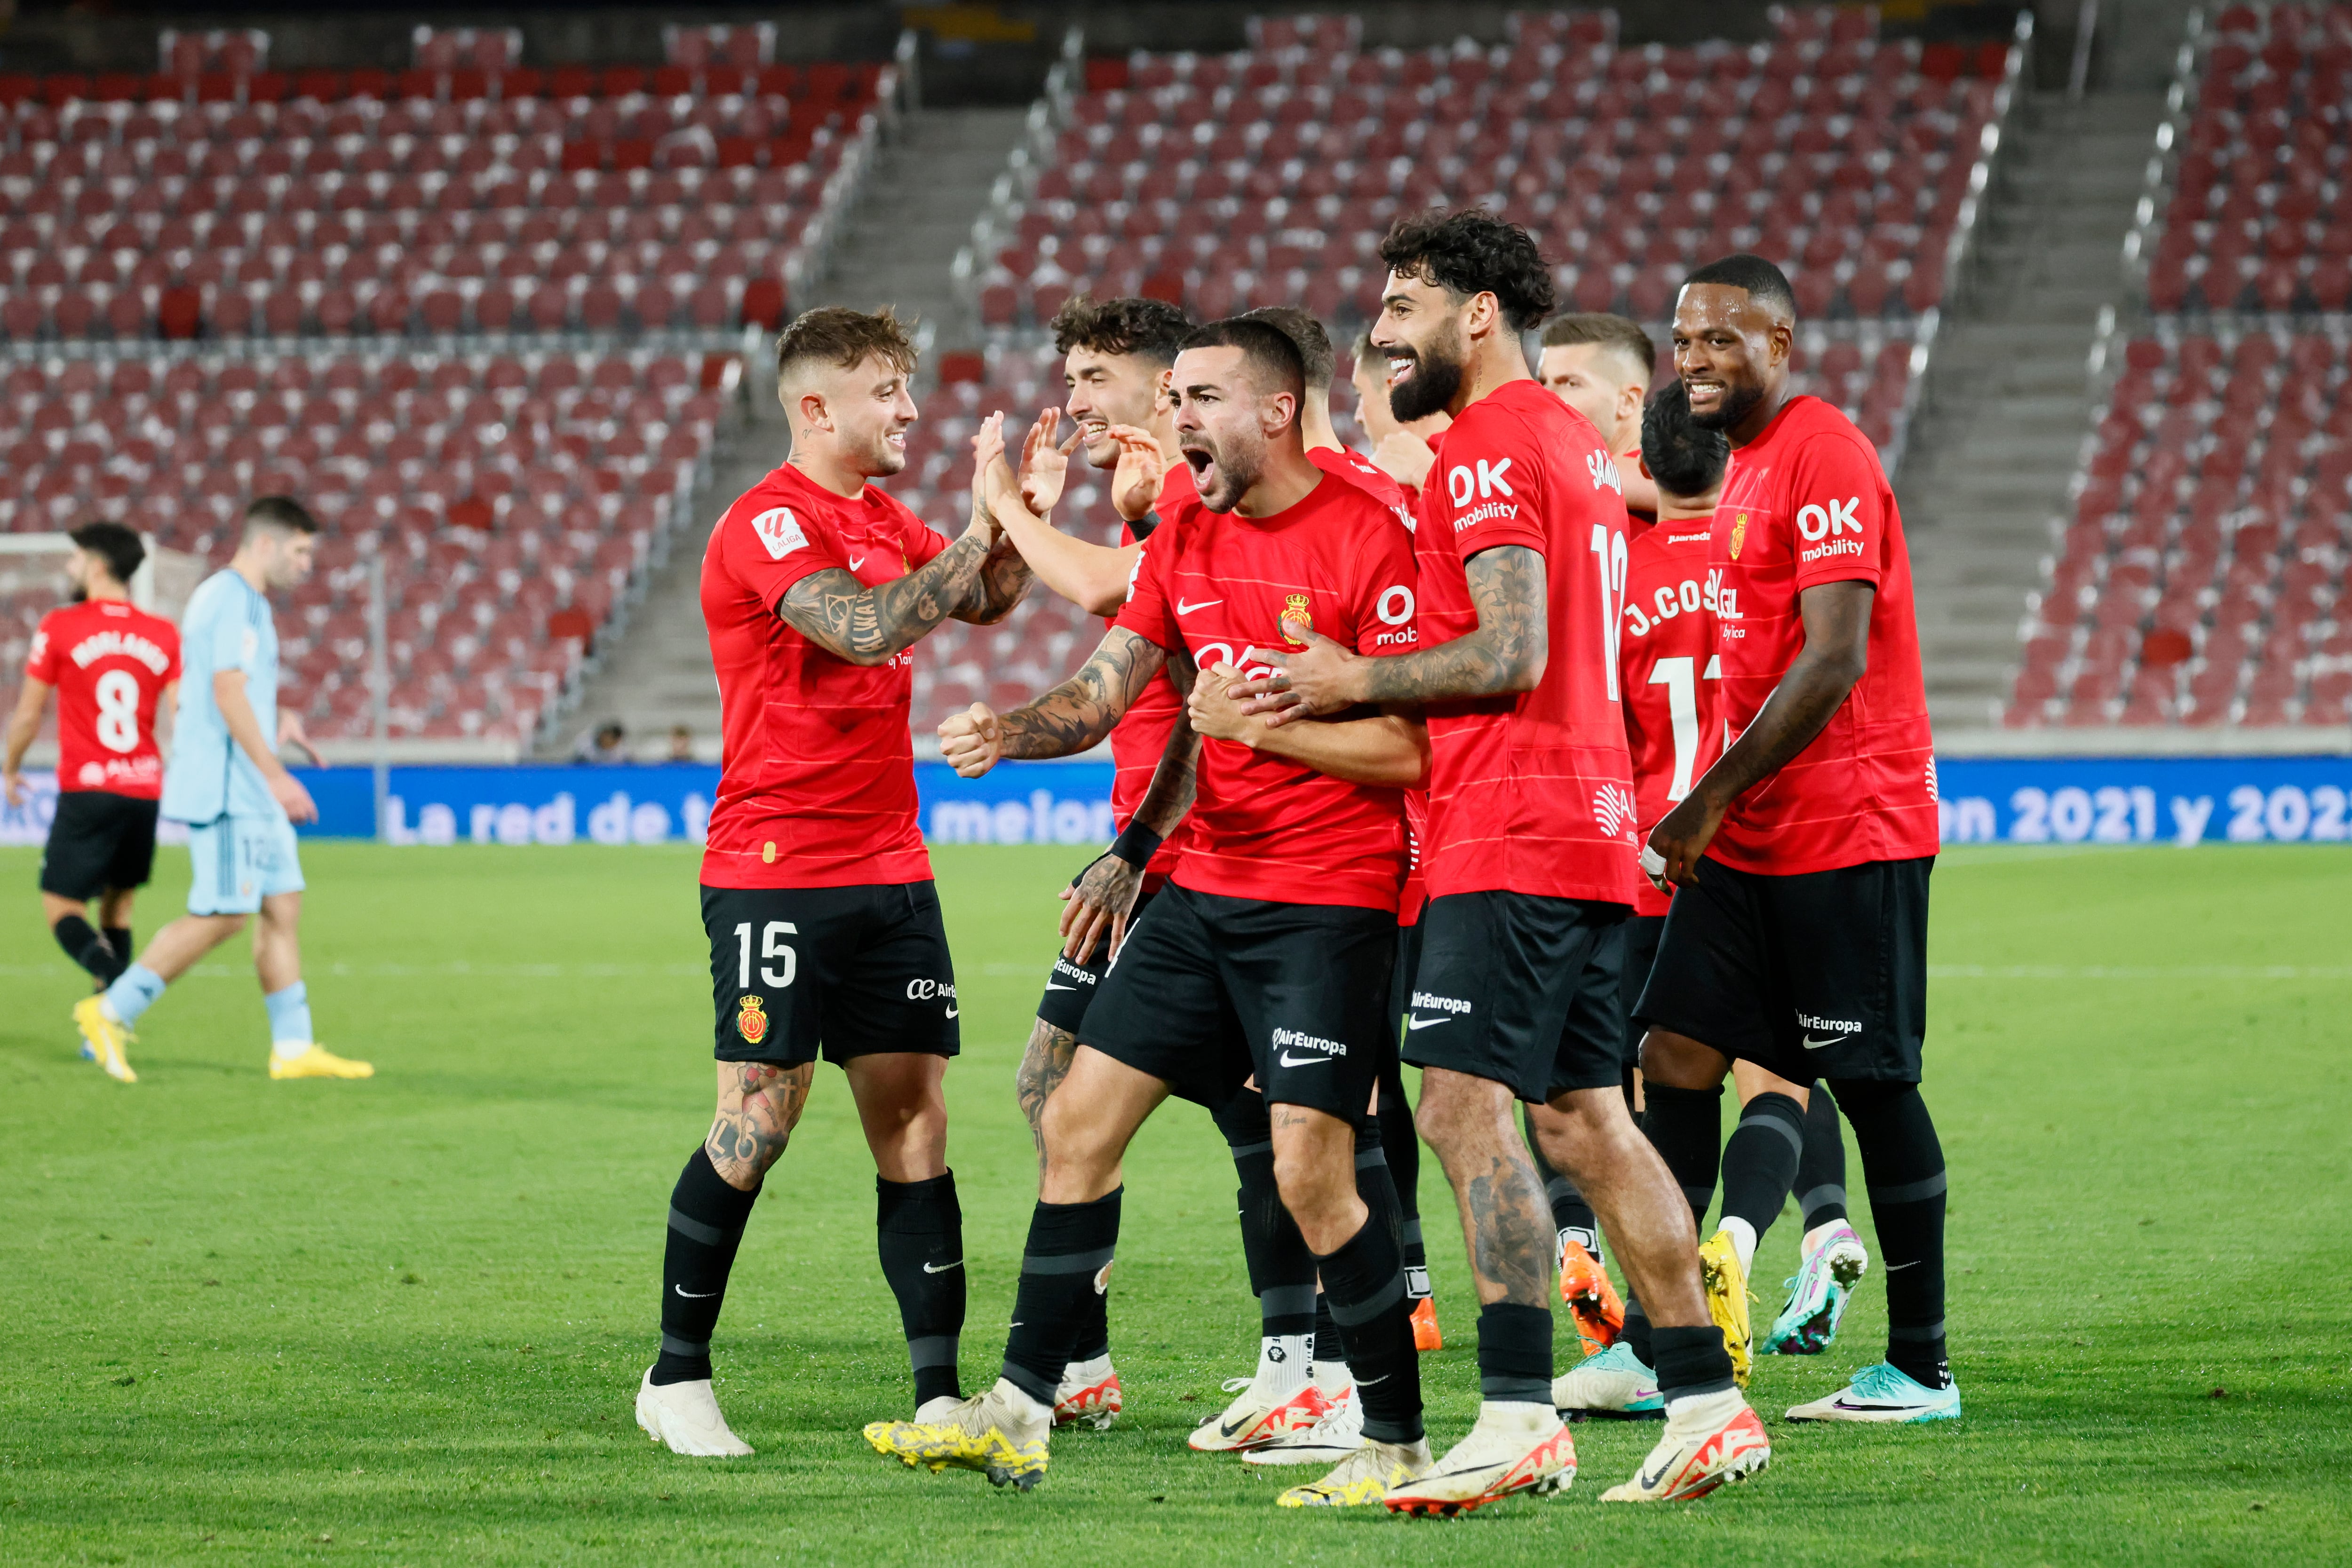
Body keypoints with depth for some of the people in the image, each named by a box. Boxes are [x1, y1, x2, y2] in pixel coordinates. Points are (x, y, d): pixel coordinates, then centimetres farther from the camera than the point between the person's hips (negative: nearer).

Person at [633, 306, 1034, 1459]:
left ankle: (938, 1396, 0)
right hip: (775, 875, -7)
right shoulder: (767, 524, -11)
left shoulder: (884, 521, 15)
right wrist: (977, 529, -18)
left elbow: (987, 602, 19)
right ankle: (676, 1379, 8)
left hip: (890, 871, 7)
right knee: (757, 1124, -6)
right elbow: (867, 629, -24)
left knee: (915, 1124, 1)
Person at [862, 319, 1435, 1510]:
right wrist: (1011, 730, -12)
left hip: (1329, 899, -8)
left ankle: (1397, 1445, 0)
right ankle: (1020, 1413, 15)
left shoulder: (1367, 540, -13)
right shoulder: (1183, 540, 10)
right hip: (1204, 889, 8)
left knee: (1310, 1171, -13)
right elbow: (1101, 694, 6)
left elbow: (1410, 750, -14)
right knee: (1078, 1120, 7)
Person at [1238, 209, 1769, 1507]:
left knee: (1463, 1102, -13)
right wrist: (1368, 683, 20)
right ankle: (1706, 1404, 9)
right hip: (1589, 826, 10)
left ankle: (1520, 1416, -20)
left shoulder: (1487, 447, -10)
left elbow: (1509, 655, -19)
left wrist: (1358, 681, -7)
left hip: (1510, 839, -10)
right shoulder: (1573, 442, 21)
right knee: (1585, 1120, 10)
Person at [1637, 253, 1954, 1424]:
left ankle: (1922, 1368, 3)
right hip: (1751, 837, 9)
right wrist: (1714, 813, 17)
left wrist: (1713, 800, -18)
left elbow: (1833, 663, -20)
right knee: (1677, 1055, 2)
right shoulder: (1748, 465, 16)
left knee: (1875, 1087, -4)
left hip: (1849, 833, -9)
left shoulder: (1825, 457, -13)